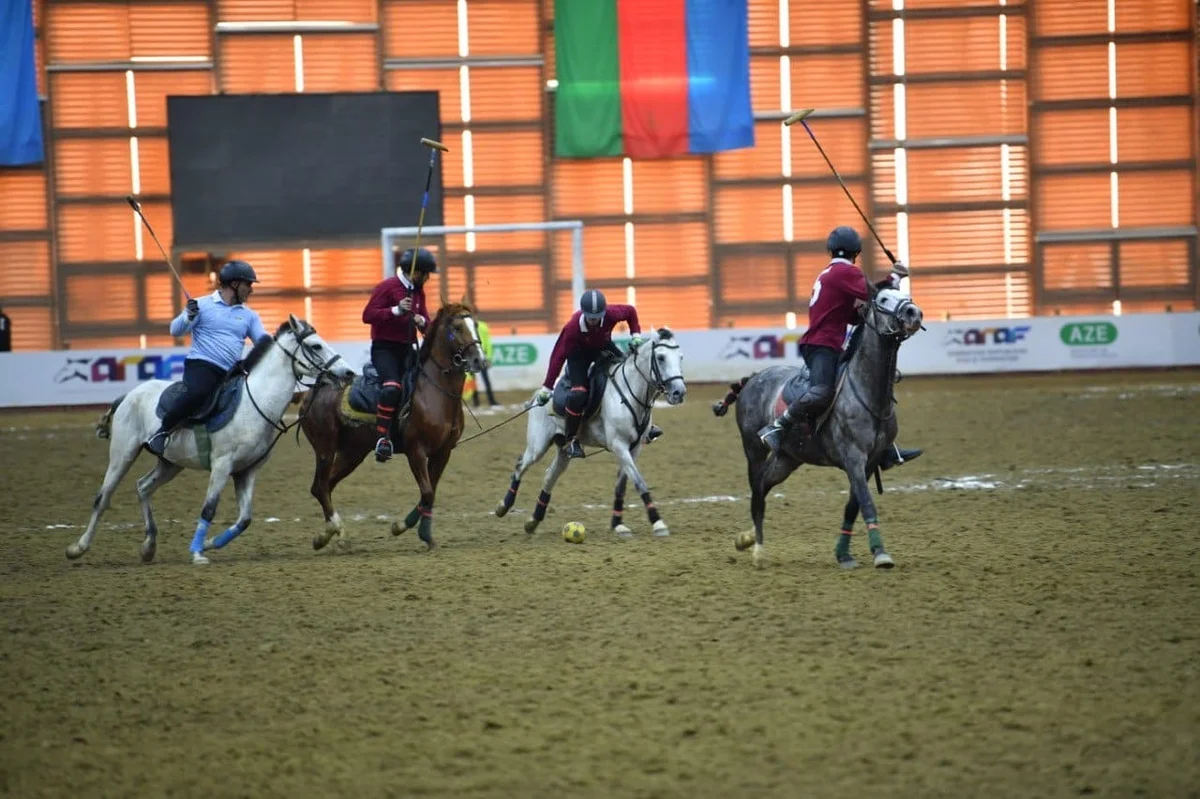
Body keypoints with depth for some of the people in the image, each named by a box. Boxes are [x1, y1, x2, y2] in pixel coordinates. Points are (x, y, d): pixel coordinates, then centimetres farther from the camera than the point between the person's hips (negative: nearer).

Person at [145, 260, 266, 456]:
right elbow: (176, 330, 1)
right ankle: (161, 433, -21)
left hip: (230, 374, 6)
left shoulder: (249, 315, 17)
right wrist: (188, 316, -19)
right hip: (201, 365, -6)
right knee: (197, 393, -35)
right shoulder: (202, 305, 4)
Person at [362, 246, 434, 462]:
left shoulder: (418, 291, 14)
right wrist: (396, 310, -23)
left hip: (407, 349, 8)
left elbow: (425, 320, 23)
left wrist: (422, 321, -2)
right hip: (384, 348, -8)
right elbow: (367, 315, -14)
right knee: (392, 386, -30)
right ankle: (382, 438, -30)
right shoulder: (387, 287, -8)